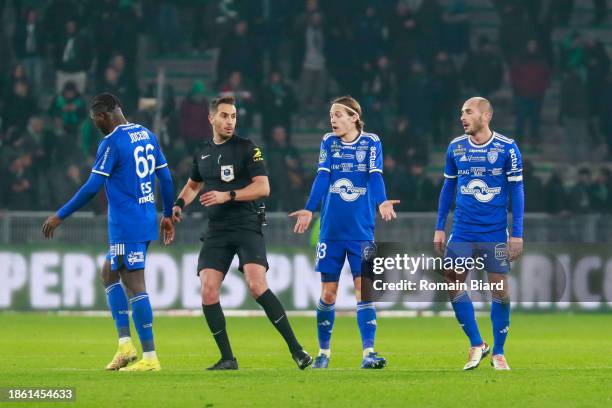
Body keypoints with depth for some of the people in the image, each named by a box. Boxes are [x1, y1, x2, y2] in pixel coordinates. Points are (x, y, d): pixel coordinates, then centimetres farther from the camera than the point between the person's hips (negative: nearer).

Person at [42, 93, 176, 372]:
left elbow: (92, 187, -15)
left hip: (126, 226, -9)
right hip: (147, 221, 9)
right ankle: (125, 344, 12)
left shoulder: (111, 143, -13)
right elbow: (165, 178, 14)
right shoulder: (147, 135, 12)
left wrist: (60, 216, -8)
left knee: (134, 285, -7)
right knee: (109, 273, 20)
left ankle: (150, 357, -8)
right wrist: (168, 215, 24)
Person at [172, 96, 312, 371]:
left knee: (257, 285, -21)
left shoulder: (247, 149, -1)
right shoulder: (202, 154, 14)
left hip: (247, 227, -5)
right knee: (208, 291, -8)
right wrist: (179, 204, 13)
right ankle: (227, 359, 1)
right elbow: (193, 185, 32)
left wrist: (227, 196, -17)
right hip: (216, 232, 5)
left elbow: (263, 187, -9)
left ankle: (296, 350, -16)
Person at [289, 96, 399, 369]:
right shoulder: (329, 143, 6)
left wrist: (381, 203, -30)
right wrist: (309, 210, -17)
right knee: (328, 294, 5)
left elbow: (375, 177, -11)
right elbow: (322, 177, -3)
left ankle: (368, 353, -13)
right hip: (331, 231, 2)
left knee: (363, 290, -10)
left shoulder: (371, 143, 1)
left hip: (362, 231, -2)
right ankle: (323, 352, 19)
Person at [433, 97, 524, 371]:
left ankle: (498, 353, 13)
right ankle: (476, 345, 10)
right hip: (462, 232, 3)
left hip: (495, 233, -3)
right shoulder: (456, 147, 4)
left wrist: (517, 233, -8)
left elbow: (516, 189, -4)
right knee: (452, 284, -5)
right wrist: (439, 228, 10)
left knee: (500, 291, -1)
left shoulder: (507, 148, -6)